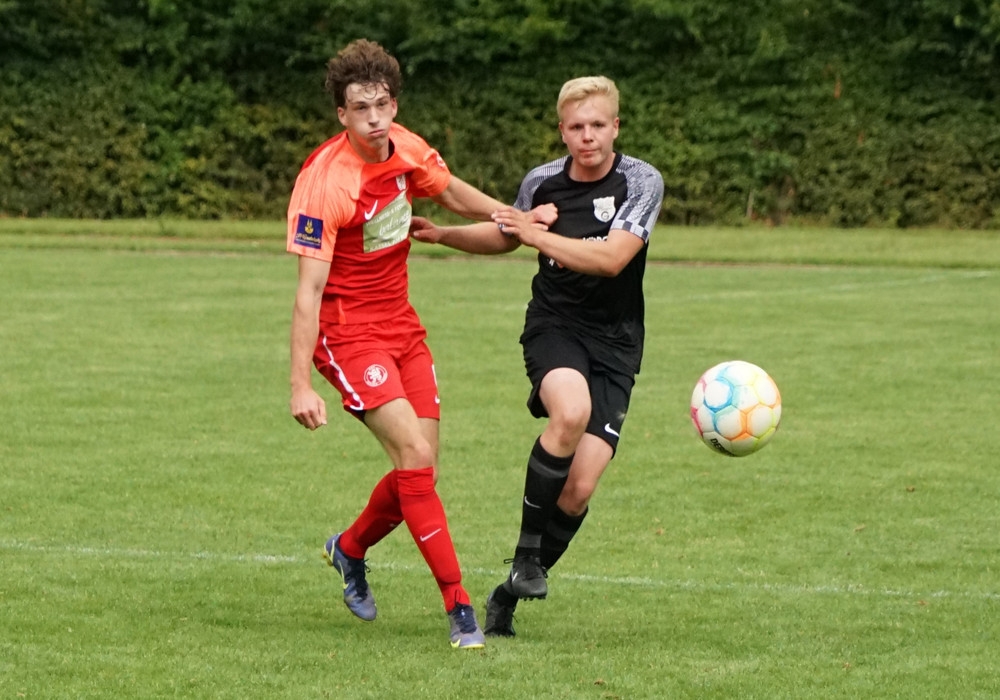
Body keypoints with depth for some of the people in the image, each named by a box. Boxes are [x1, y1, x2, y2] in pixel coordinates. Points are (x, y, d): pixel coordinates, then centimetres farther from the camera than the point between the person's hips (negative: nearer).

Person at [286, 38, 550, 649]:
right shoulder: (325, 183, -22)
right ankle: (459, 608, -18)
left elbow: (451, 191, 20)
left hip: (402, 325, 7)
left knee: (421, 470, 5)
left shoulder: (405, 148, -2)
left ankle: (350, 550, 34)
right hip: (349, 332, -7)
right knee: (415, 455, -20)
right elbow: (309, 289, -23)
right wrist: (301, 386, -27)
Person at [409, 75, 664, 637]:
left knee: (579, 490, -9)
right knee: (572, 411, -35)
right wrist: (443, 235, 11)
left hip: (615, 342, 0)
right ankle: (527, 550, -19)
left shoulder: (643, 182, -7)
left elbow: (612, 257, -20)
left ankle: (510, 593, 12)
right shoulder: (542, 182, 3)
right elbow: (505, 237, 24)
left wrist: (538, 234, -19)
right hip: (554, 325, 0)